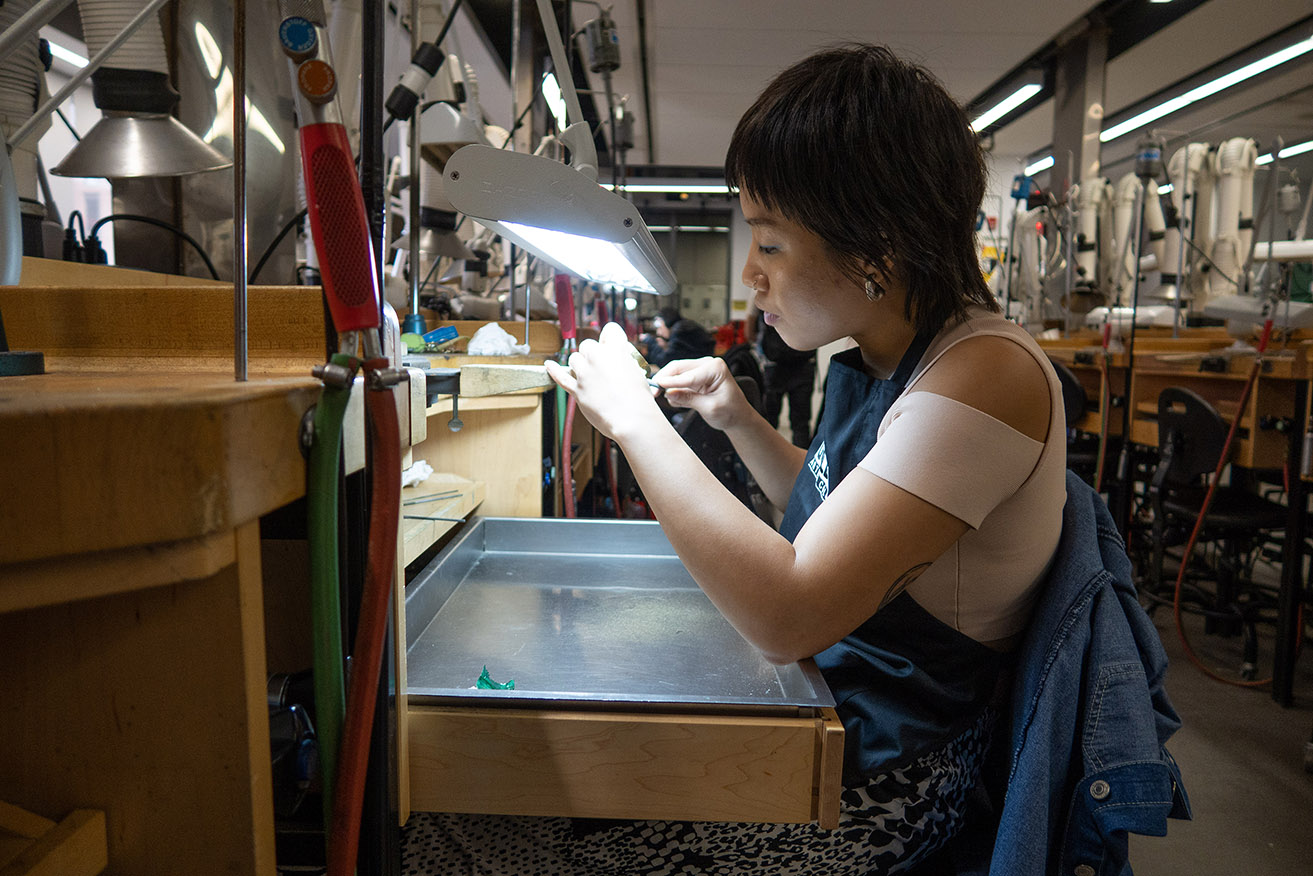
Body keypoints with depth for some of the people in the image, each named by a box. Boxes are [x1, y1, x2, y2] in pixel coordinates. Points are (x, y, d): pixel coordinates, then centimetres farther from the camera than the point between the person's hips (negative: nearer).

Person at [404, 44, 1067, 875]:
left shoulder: (988, 373, -26)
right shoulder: (874, 359, 2)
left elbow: (788, 613, -34)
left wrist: (636, 421, -24)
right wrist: (737, 417, 2)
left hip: (879, 776, -8)